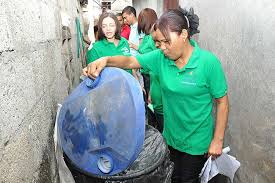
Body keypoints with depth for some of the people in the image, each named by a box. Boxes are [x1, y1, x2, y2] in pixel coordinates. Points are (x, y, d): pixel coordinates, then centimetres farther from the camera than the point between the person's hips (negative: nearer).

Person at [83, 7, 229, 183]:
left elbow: (222, 101, -14)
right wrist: (106, 60, -26)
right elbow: (130, 61, -6)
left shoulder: (209, 62, -20)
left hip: (196, 142, -4)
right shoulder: (161, 57, -9)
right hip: (170, 136, 4)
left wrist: (218, 140, -11)